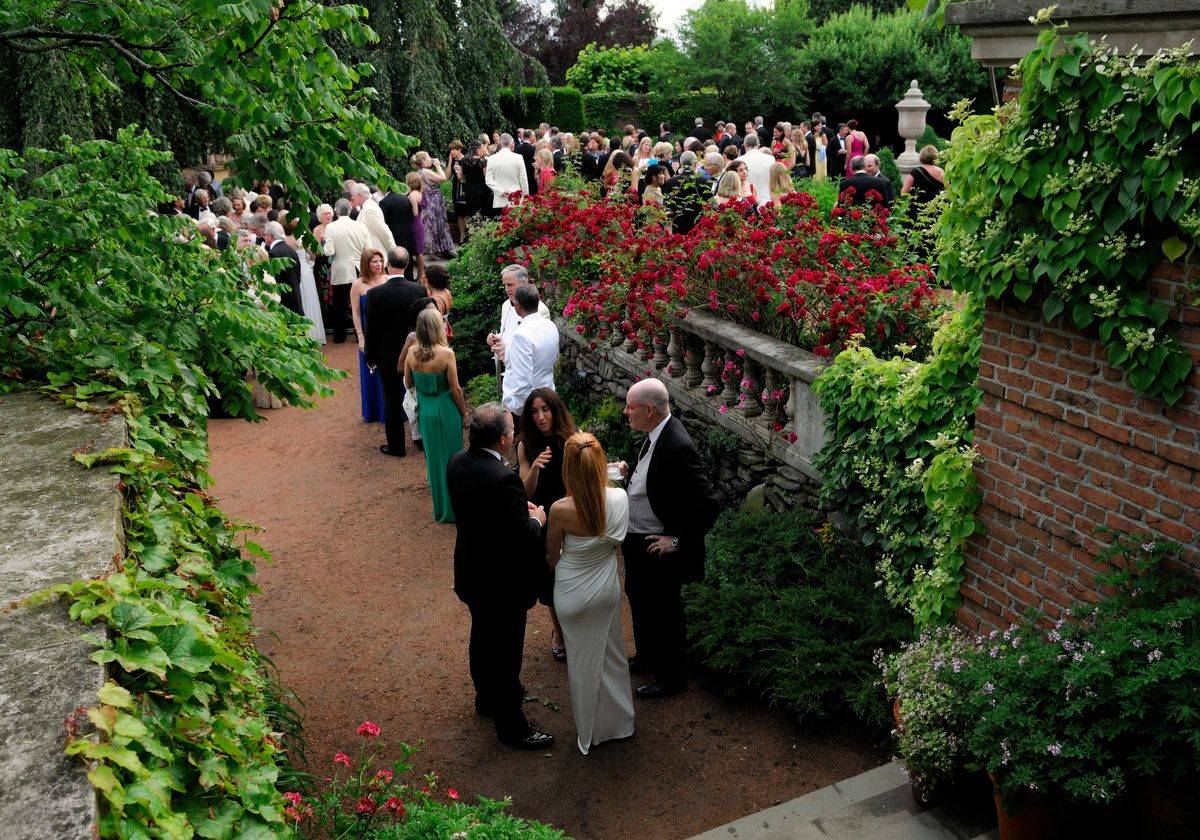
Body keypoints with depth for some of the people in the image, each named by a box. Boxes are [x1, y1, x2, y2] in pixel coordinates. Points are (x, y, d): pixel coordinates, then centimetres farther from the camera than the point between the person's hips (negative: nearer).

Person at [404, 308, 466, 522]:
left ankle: (439, 507, 38)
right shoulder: (446, 353, -20)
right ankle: (452, 508, 19)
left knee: (433, 456, 21)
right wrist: (464, 411, 1)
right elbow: (455, 388, -13)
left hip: (424, 409, 5)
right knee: (450, 457, 10)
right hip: (446, 409, -5)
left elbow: (408, 384, 4)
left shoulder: (412, 352, -7)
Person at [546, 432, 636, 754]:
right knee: (611, 653, 24)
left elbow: (552, 555, -9)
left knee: (582, 659, 18)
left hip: (573, 593, -3)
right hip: (607, 588, 3)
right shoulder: (619, 498, -20)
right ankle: (618, 722, 43)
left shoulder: (561, 510, -28)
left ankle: (589, 731, 38)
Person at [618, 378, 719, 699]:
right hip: (636, 540, 10)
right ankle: (646, 657, 52)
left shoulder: (678, 448, -31)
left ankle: (670, 678, 34)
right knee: (638, 599, 28)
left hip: (657, 549, -9)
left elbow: (708, 505, -29)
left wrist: (678, 541, -22)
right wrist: (630, 470, 3)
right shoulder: (657, 435, -3)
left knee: (663, 613, 11)